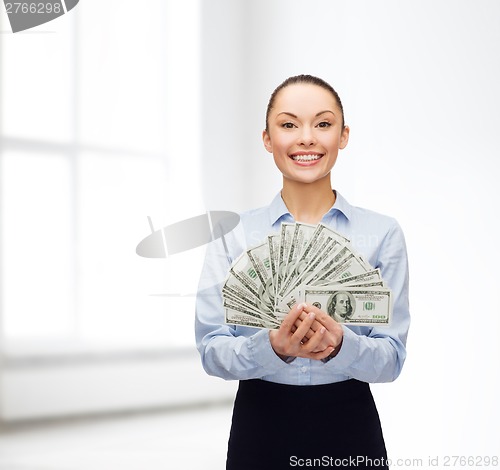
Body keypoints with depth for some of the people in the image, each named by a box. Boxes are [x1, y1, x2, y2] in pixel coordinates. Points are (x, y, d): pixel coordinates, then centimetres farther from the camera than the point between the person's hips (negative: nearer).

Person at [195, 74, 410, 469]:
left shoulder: (382, 233, -3)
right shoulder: (233, 234, -2)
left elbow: (392, 357, -5)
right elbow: (212, 350, -7)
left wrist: (340, 344, -25)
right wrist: (273, 346, -25)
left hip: (350, 427, 0)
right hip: (260, 426, 0)